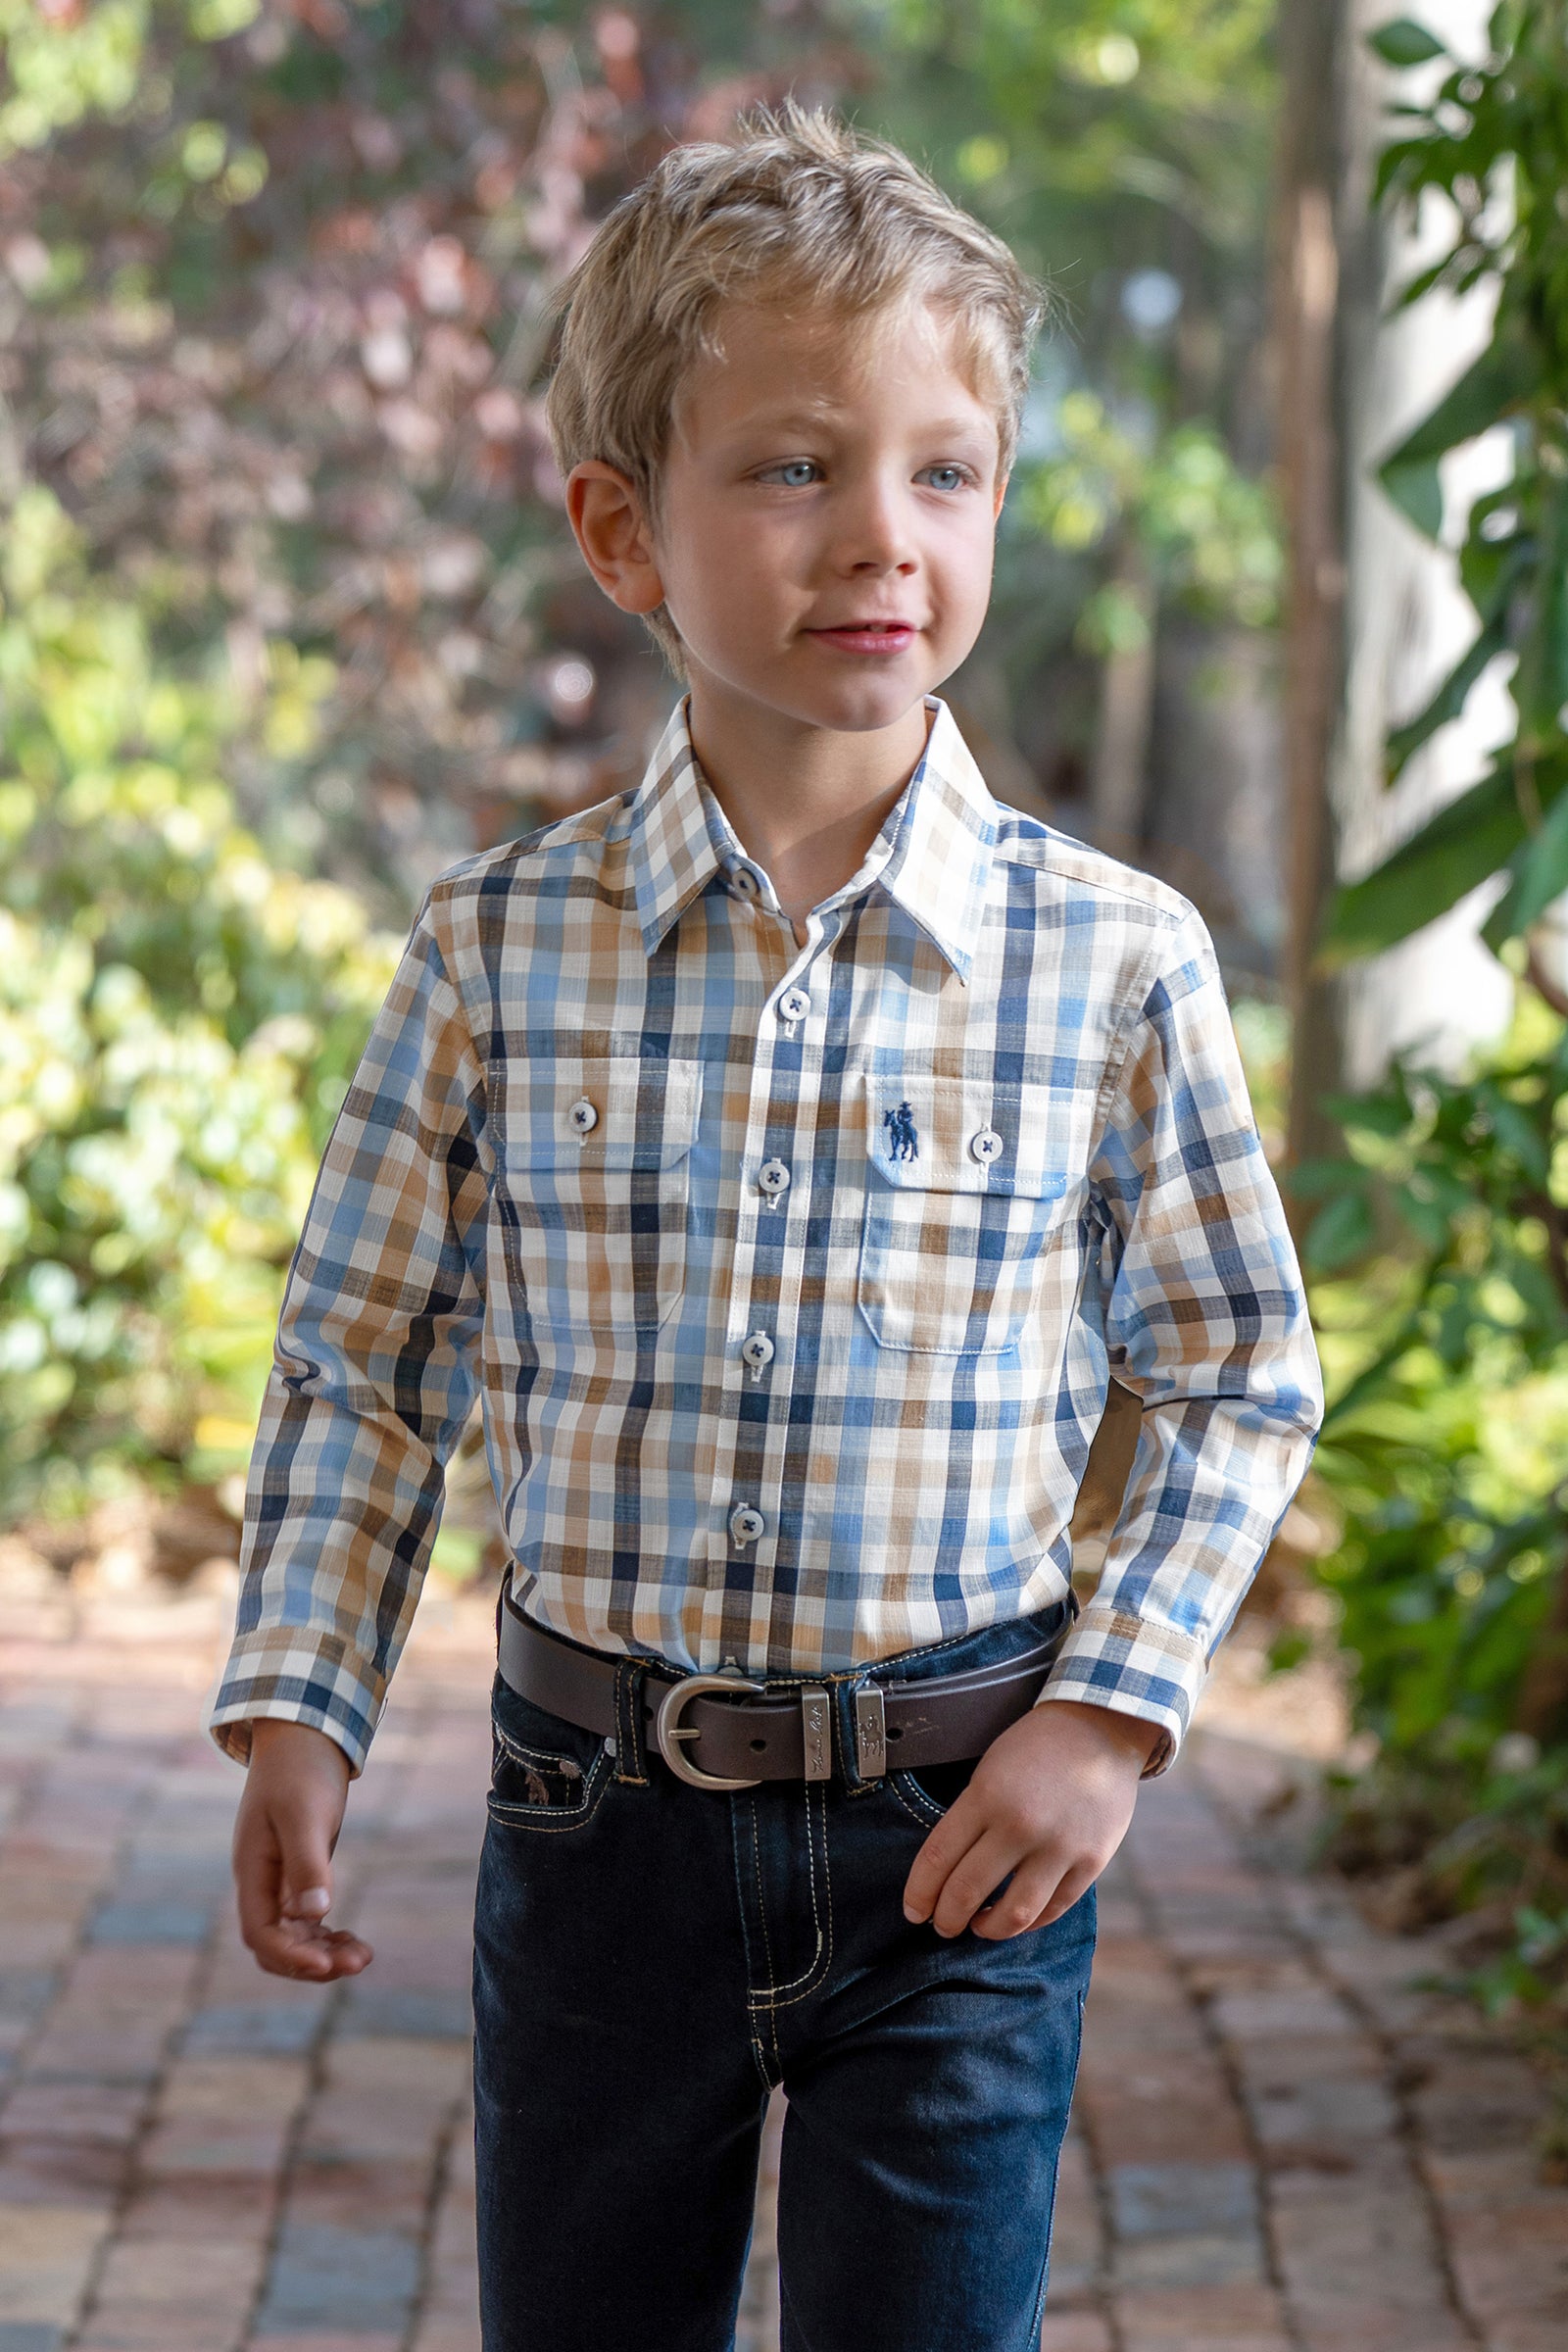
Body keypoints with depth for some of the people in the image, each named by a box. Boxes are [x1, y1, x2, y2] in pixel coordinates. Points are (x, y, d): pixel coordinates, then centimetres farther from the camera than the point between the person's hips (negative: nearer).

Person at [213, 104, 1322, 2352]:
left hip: (958, 1831, -1)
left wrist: (1108, 1716, -7)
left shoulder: (1112, 958, -6)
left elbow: (1242, 1382, 2)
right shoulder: (502, 948, -3)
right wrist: (295, 1713, -1)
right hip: (603, 1815, 2)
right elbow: (364, 1365, 5)